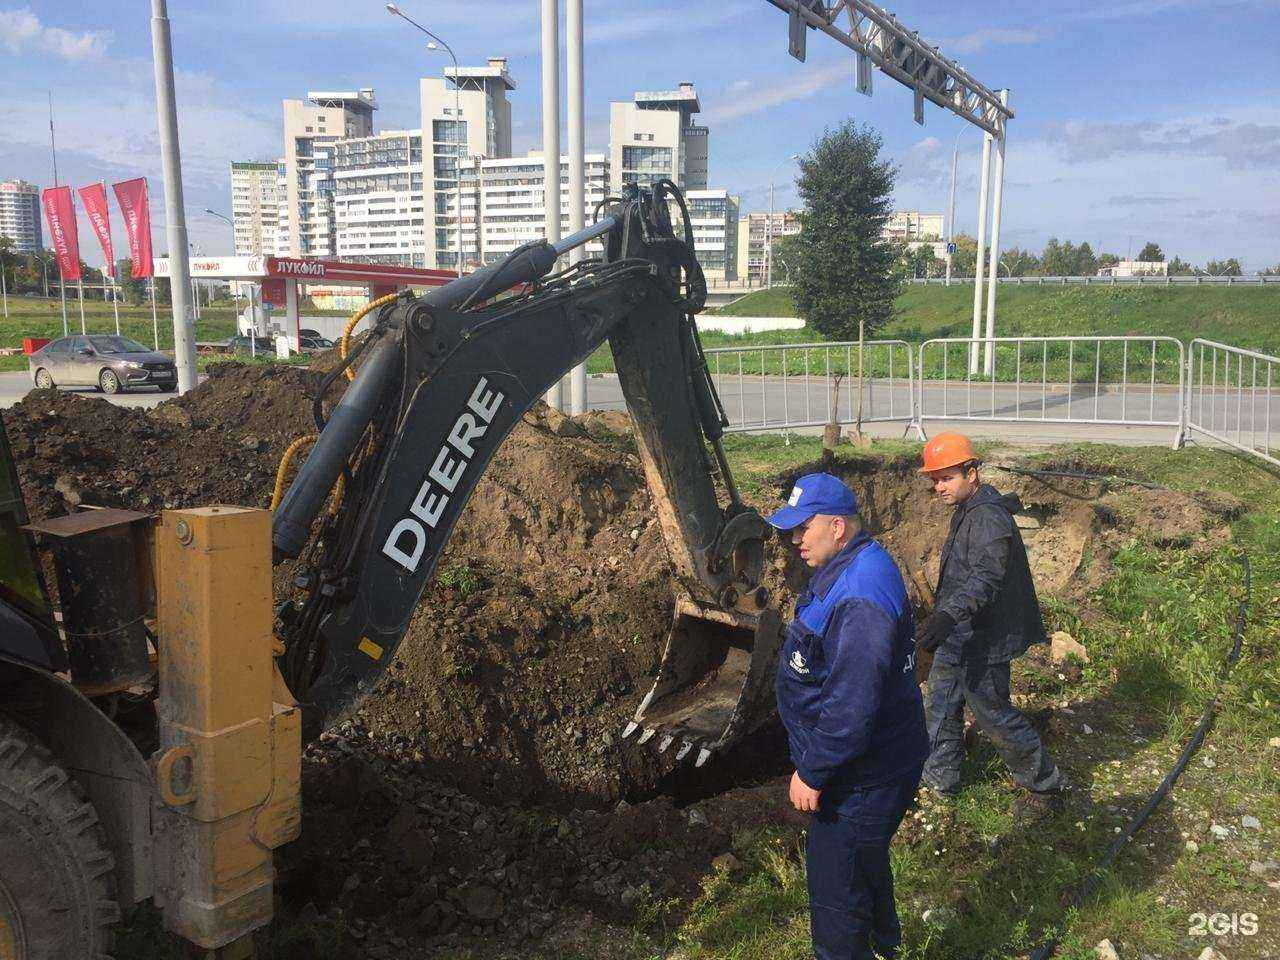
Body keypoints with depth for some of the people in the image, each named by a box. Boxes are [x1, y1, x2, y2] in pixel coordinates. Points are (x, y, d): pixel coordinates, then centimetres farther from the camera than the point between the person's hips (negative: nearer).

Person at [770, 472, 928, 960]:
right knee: (864, 864, 30)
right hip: (867, 767, 11)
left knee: (836, 888, 5)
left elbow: (851, 706, -32)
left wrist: (812, 772, -22)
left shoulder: (860, 599, -31)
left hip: (862, 781, -11)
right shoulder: (846, 570, 4)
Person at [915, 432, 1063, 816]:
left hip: (982, 640, -10)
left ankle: (1045, 785, 21)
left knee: (993, 713, 2)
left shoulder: (990, 518, -23)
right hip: (958, 635, 10)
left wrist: (948, 615, -49)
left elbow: (986, 577, -36)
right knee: (941, 705, 17)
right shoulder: (966, 511, 10)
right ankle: (939, 780, 33)